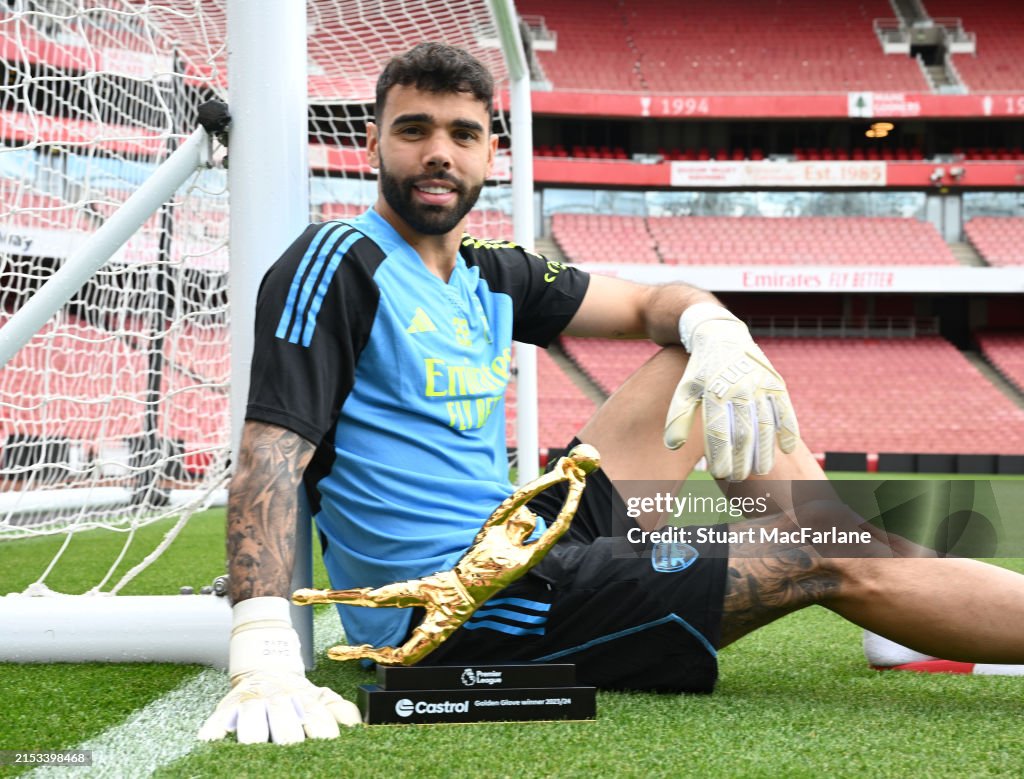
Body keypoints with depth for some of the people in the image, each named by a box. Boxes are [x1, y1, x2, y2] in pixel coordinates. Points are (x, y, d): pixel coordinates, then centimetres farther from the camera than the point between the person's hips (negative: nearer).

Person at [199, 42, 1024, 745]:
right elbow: (271, 455, -21)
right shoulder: (339, 262, -10)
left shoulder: (490, 276, 12)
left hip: (518, 546, 9)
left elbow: (652, 303, 17)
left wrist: (717, 333, -10)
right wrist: (262, 658, -36)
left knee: (704, 362, 13)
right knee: (826, 563, -12)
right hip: (456, 615, -9)